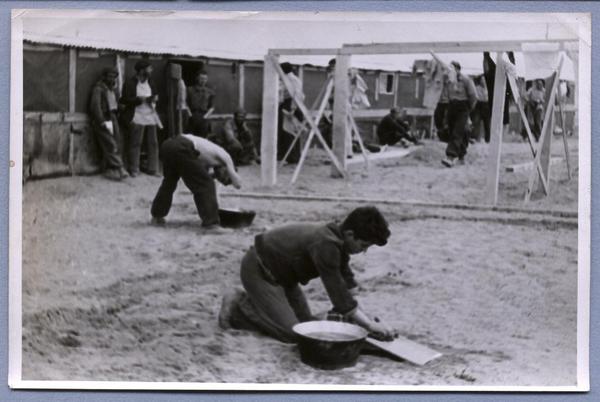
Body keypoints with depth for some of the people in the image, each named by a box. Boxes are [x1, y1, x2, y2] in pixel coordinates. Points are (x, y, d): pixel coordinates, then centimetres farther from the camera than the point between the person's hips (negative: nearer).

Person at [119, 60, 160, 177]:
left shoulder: (150, 82, 14)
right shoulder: (130, 83, -6)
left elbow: (155, 94, 27)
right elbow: (124, 100, -10)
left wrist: (154, 98, 3)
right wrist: (140, 99, -18)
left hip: (151, 116, 6)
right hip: (137, 117, -6)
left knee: (153, 143, 5)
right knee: (136, 144, -6)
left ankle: (152, 169, 14)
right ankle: (134, 170, 3)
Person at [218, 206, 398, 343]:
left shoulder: (338, 241, -3)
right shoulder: (325, 245, -32)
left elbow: (345, 284, 1)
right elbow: (338, 293, -31)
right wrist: (370, 325, -26)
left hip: (280, 273, 10)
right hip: (258, 270, -10)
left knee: (305, 321, 12)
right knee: (291, 332, -15)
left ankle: (252, 302, 20)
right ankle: (237, 307, 0)